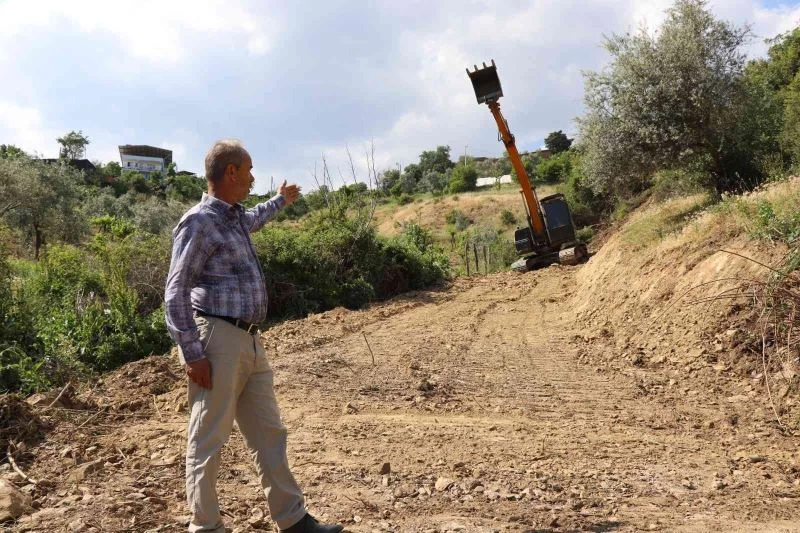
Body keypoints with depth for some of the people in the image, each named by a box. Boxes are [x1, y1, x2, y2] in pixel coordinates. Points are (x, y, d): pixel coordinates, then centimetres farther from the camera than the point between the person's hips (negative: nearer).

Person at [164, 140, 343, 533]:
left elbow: (255, 218, 44)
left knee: (269, 433, 12)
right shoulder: (199, 222, -10)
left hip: (249, 342, 9)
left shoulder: (235, 217, 17)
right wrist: (192, 354, -18)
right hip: (218, 340, -9)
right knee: (207, 440, 2)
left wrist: (281, 200, 60)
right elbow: (175, 294, -13)